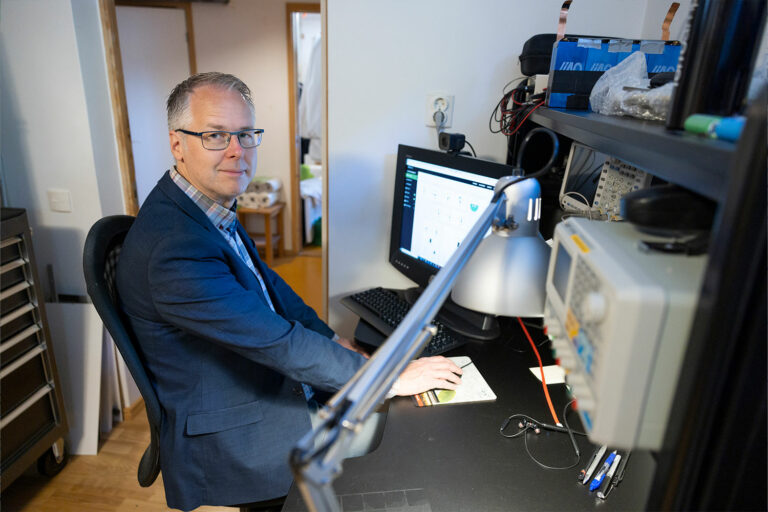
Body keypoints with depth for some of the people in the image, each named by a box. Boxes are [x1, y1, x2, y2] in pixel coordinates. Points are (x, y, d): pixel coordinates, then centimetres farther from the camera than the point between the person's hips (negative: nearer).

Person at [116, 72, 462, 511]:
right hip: (226, 442, -8)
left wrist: (334, 341, 3)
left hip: (265, 387, 8)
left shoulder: (212, 206, 0)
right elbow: (277, 341, -30)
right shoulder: (172, 248, -31)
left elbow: (266, 282, 11)